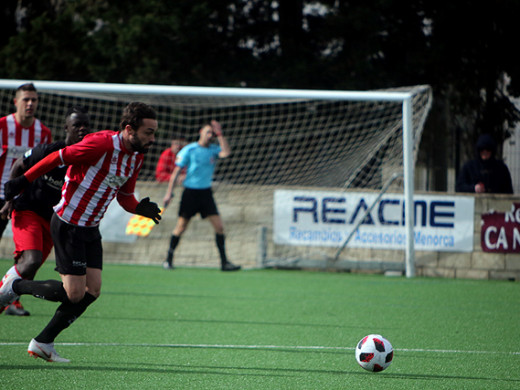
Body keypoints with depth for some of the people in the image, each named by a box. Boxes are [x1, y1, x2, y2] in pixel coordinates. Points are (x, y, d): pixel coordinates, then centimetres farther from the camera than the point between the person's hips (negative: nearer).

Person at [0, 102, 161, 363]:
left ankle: (43, 342, 12)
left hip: (90, 229, 9)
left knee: (92, 291, 1)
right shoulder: (101, 144, -21)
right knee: (74, 292, -10)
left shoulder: (136, 156, 6)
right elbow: (58, 157, -16)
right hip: (69, 225, -9)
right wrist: (22, 181, -13)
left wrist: (140, 208, -7)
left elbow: (125, 197, 15)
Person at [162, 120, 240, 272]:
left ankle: (224, 262, 0)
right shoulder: (189, 150, -6)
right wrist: (169, 193, -8)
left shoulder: (214, 149, 4)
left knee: (219, 226, -5)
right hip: (190, 192, -3)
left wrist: (219, 134, -15)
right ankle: (168, 260, 15)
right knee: (181, 227, -1)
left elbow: (226, 152, -19)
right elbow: (176, 171, -4)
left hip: (206, 193, 3)